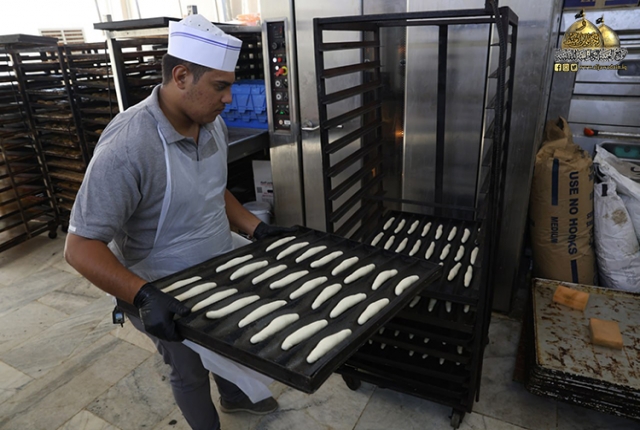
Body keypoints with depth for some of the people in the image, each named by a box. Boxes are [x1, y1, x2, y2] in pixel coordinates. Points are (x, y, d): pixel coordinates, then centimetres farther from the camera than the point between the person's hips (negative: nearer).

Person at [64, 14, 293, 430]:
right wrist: (143, 295, -38)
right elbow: (81, 246, -26)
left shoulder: (213, 124, -7)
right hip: (169, 297, -7)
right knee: (191, 373, 19)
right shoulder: (127, 146, -32)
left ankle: (235, 396, 61)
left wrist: (256, 228, -3)